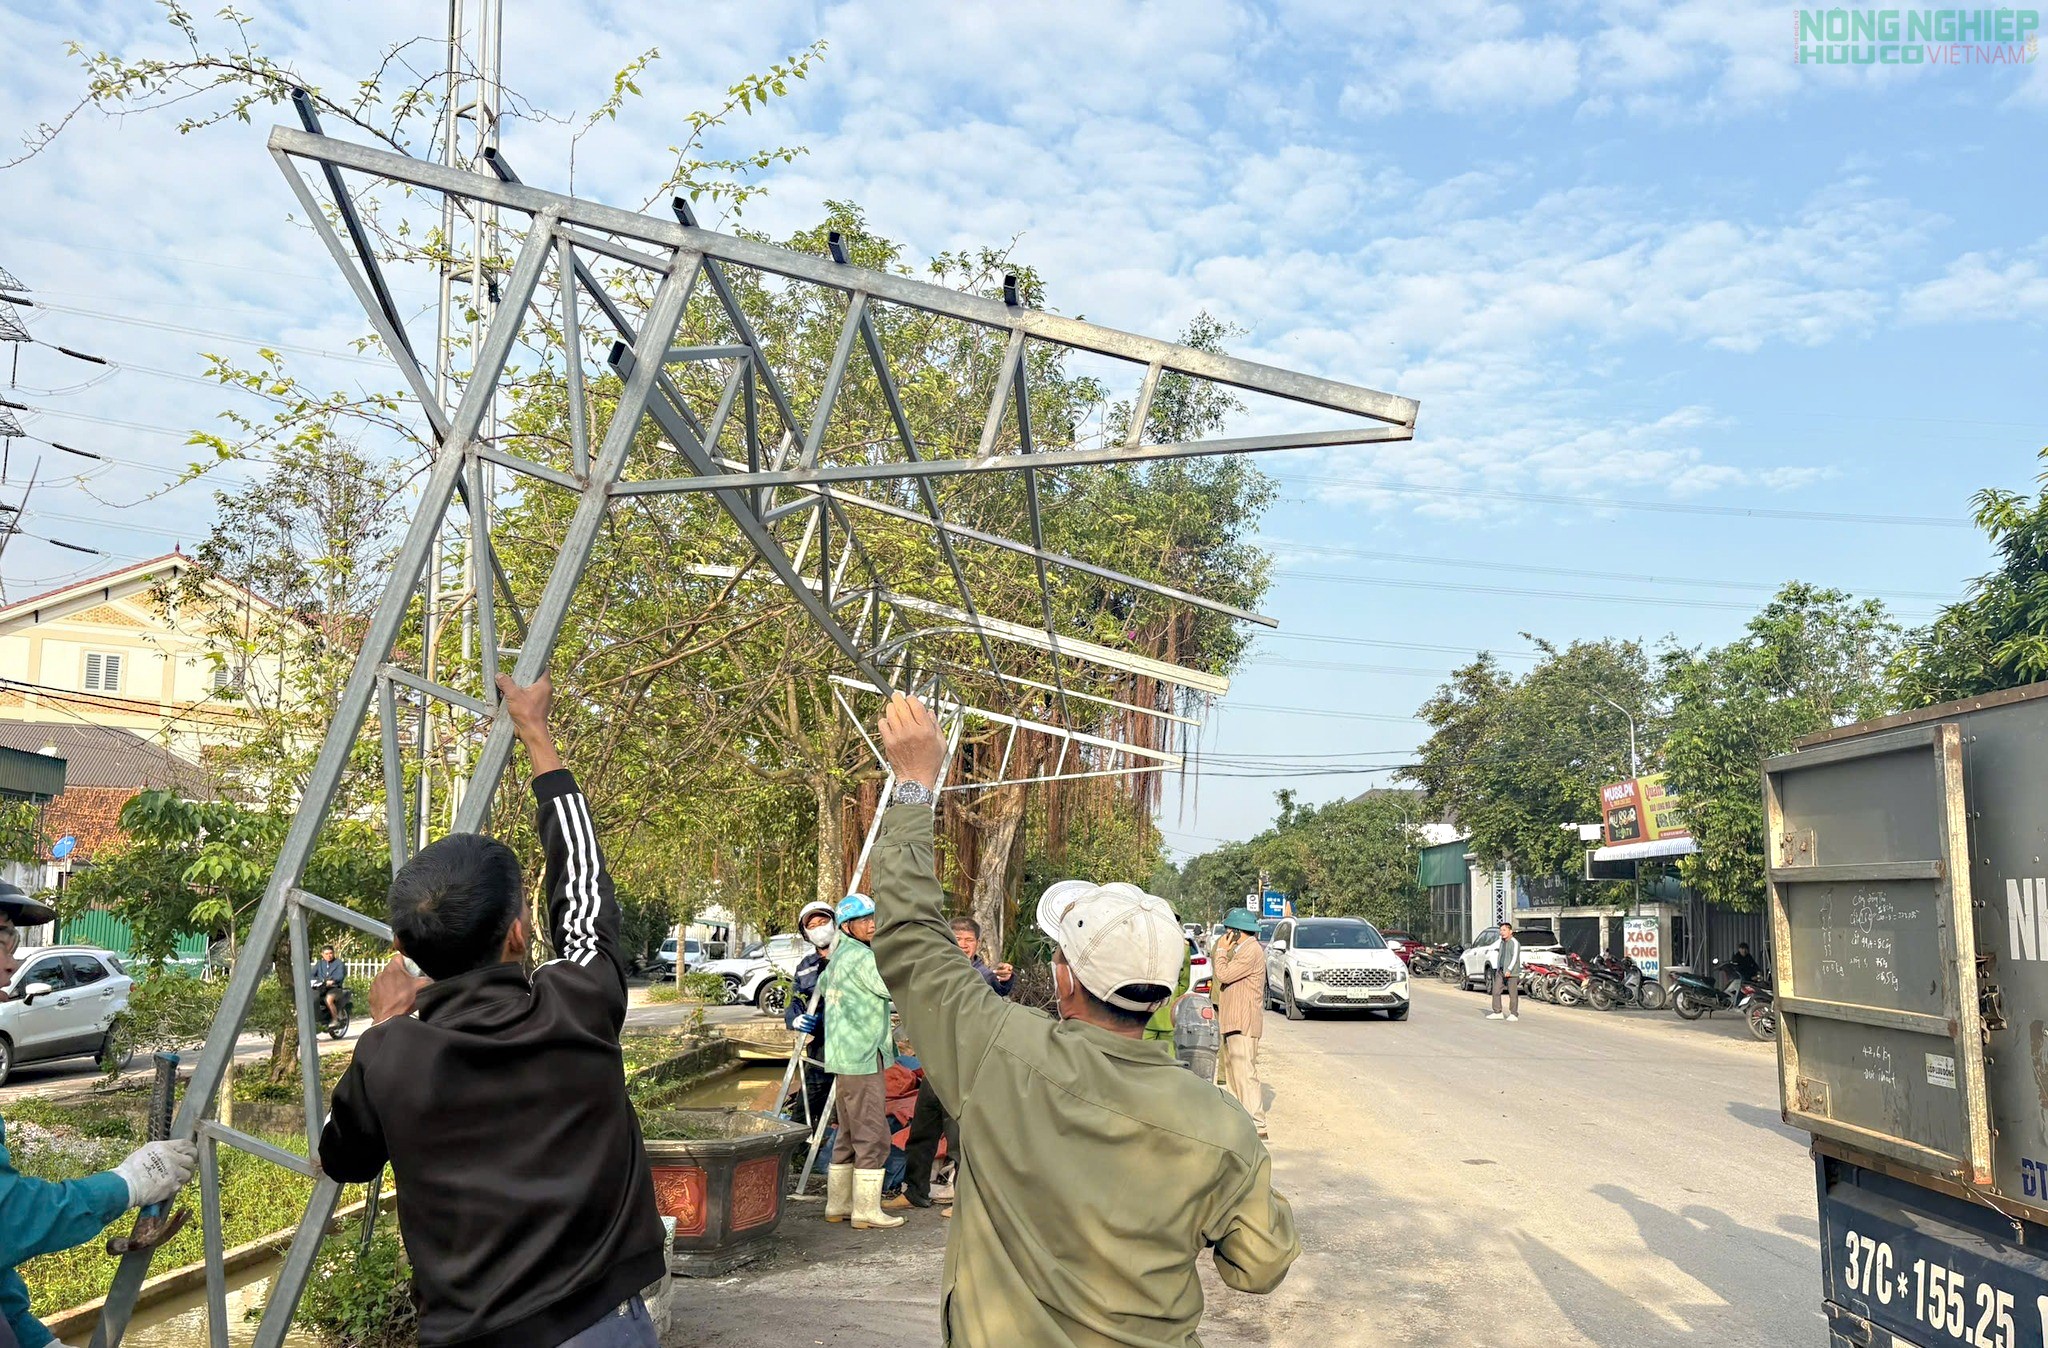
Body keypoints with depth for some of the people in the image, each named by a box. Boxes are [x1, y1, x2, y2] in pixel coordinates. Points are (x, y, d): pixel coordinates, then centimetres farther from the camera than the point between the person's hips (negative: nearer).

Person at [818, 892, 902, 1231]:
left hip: (845, 1057, 10)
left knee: (849, 1135, 16)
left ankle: (837, 1204, 21)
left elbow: (822, 985, 32)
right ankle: (866, 1210, -4)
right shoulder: (861, 956, -16)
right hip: (864, 1059, -10)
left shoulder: (838, 956, 15)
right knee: (872, 1135, -6)